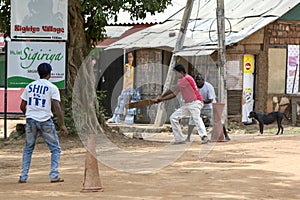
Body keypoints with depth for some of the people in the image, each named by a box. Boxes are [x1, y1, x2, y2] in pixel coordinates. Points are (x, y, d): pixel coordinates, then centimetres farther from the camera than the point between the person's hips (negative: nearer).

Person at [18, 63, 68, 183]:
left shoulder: (30, 86, 10)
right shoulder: (52, 87, -2)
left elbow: (22, 106, 11)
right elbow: (57, 107, -10)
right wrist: (62, 125, -8)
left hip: (30, 120, 4)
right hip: (45, 121, -4)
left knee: (28, 149, 16)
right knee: (55, 148, 8)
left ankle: (23, 176, 11)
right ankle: (54, 175, -2)